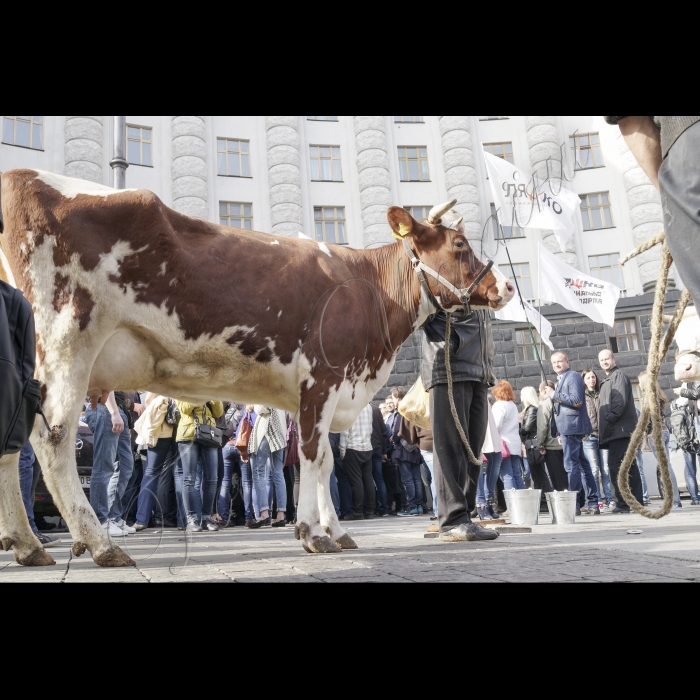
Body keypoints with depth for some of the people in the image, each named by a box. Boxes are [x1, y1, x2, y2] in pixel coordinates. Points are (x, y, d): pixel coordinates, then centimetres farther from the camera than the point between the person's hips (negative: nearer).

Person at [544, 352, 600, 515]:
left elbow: (576, 400, -20)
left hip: (572, 426, -10)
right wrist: (562, 434, 23)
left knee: (572, 465, -9)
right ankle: (592, 504, 16)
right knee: (582, 465, 11)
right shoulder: (563, 379, 21)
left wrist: (554, 395, -14)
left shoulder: (573, 376, -7)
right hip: (568, 428, 10)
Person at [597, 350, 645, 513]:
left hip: (620, 429, -10)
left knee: (616, 465, -13)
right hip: (617, 431, 10)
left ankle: (623, 502, -12)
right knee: (628, 466, 8)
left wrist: (609, 419, -16)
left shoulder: (619, 375, -2)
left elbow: (620, 401, -15)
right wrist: (603, 427, 14)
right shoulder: (608, 380, 26)